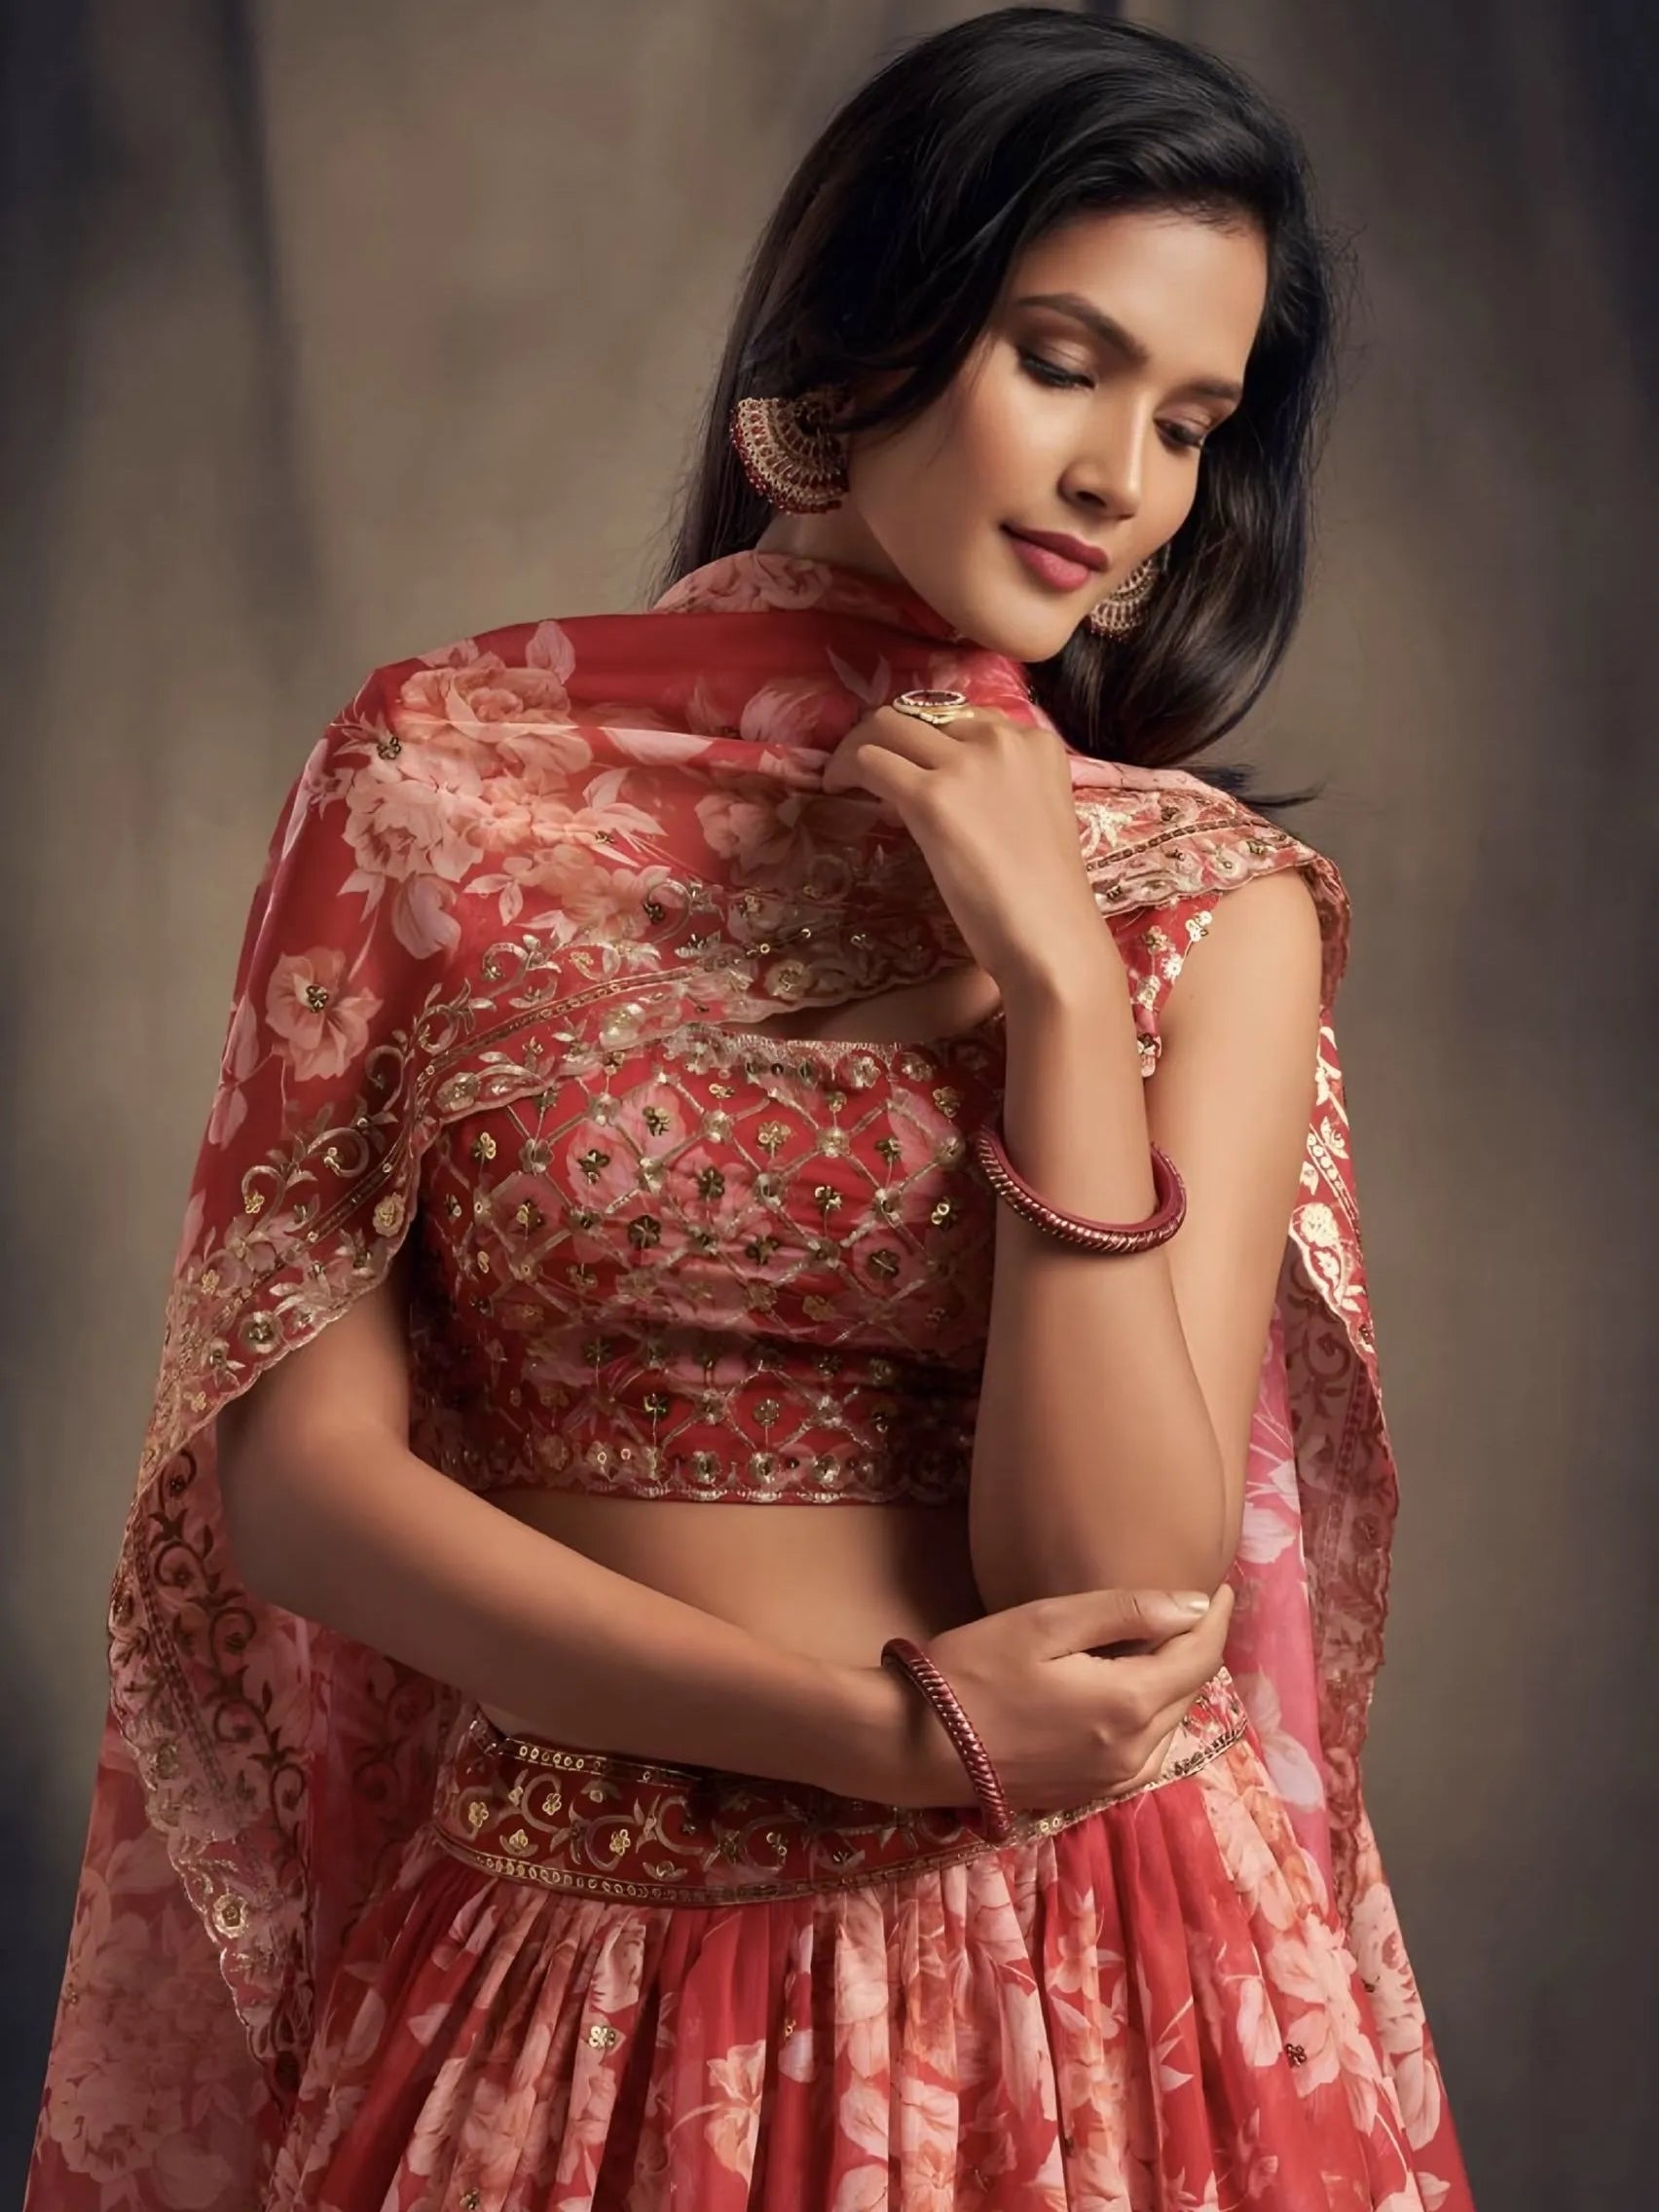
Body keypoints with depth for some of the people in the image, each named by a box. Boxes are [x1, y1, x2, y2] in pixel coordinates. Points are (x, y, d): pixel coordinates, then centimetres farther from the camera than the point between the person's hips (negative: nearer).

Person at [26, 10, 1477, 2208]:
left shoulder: (1212, 901, -5)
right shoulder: (447, 770, -5)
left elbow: (1128, 1591, -12)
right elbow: (293, 1462, -7)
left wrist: (1061, 981, -18)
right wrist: (886, 1731, -14)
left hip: (1074, 1983, 0)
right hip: (557, 1982, 0)